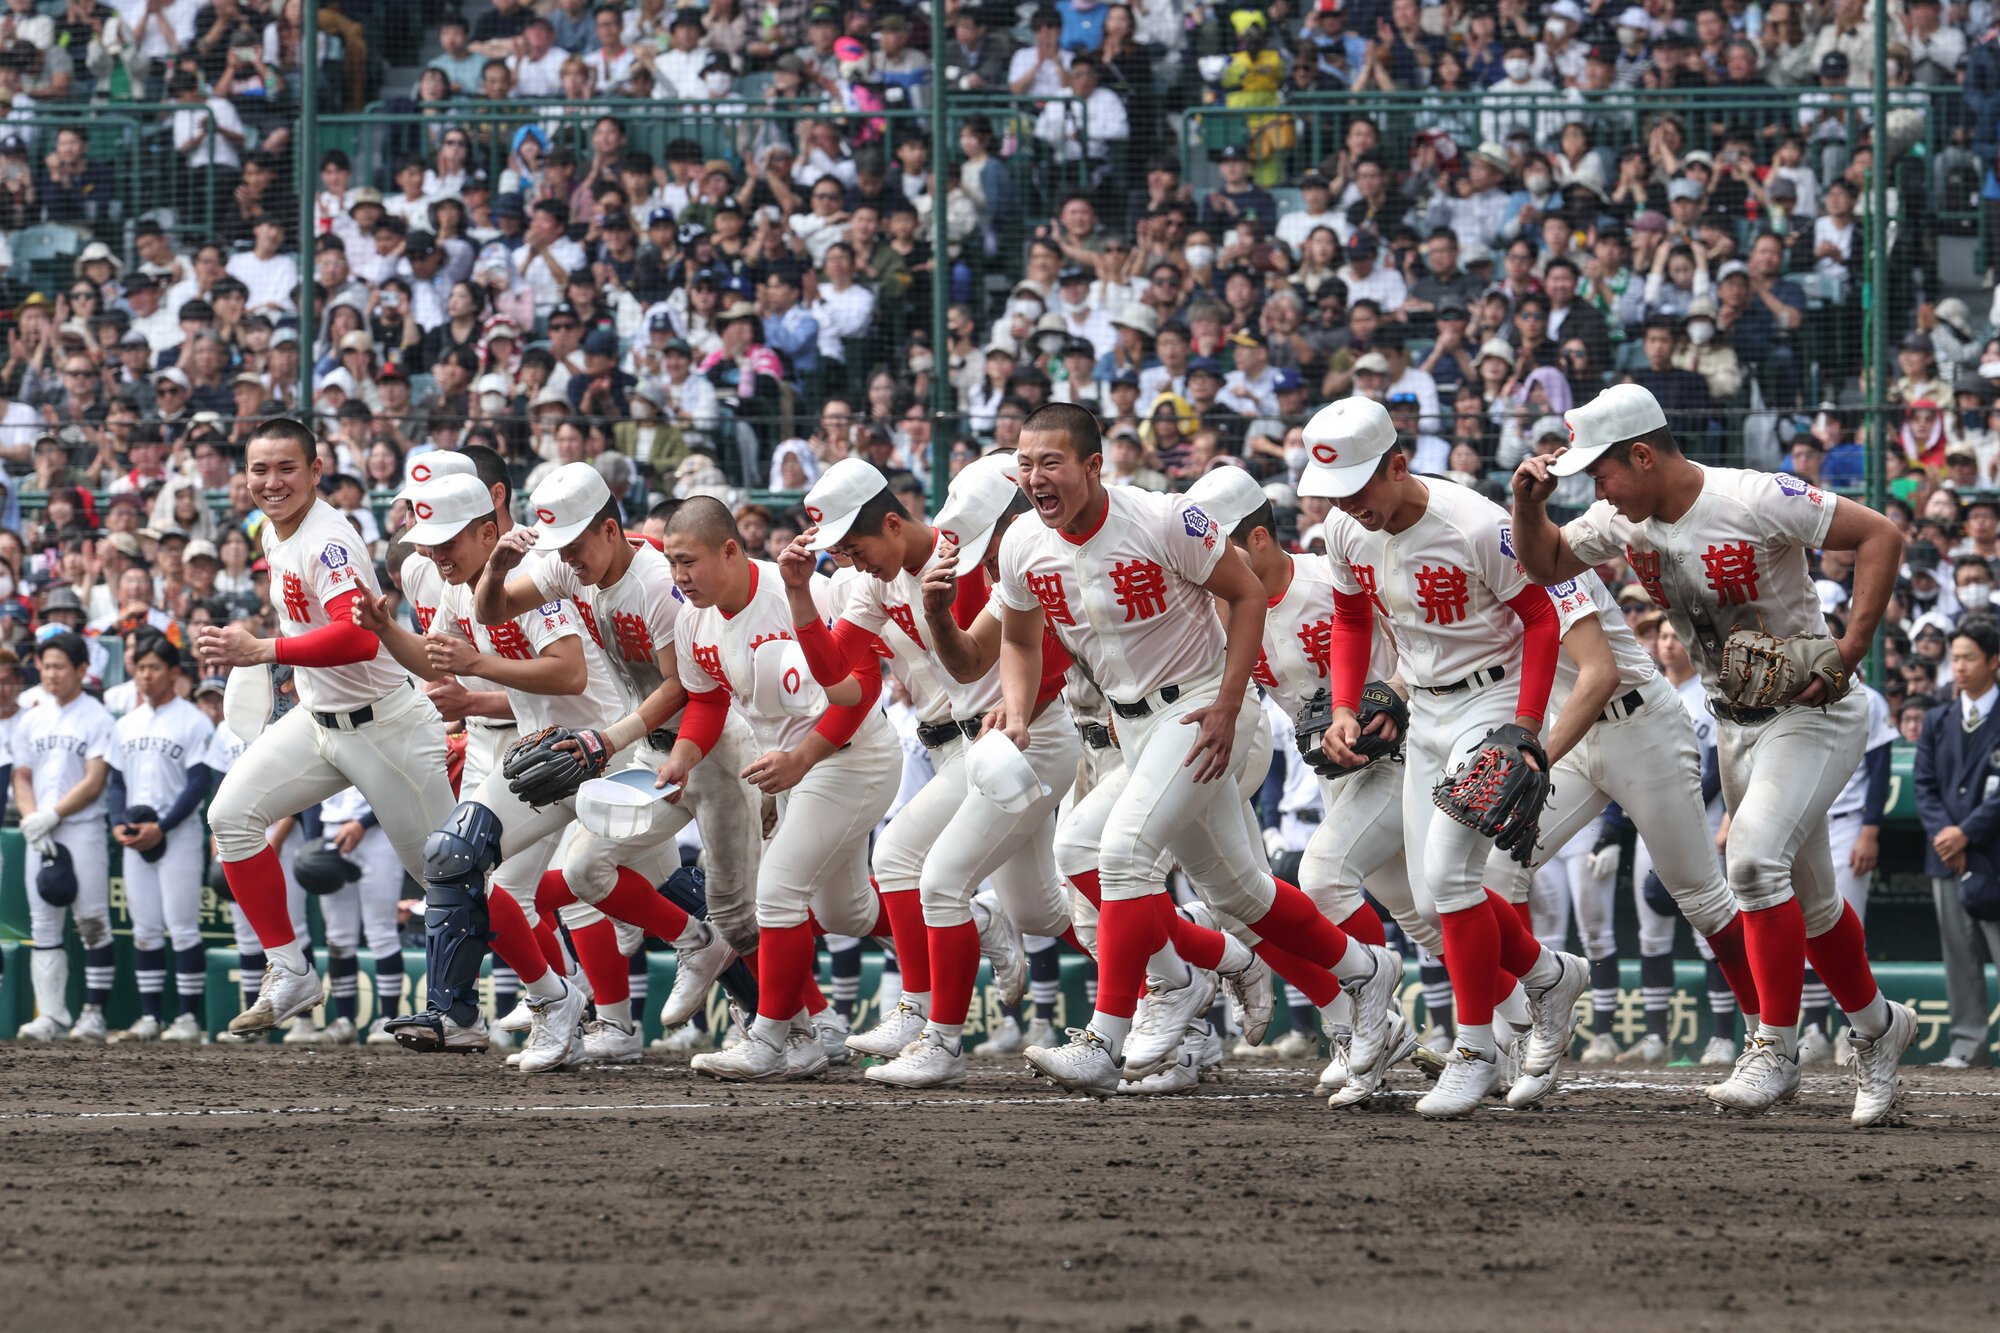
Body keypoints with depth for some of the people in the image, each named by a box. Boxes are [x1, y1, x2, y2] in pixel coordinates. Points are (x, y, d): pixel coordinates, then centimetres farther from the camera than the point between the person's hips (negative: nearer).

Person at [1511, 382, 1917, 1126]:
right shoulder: (1626, 521, -1)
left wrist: (1850, 651, -26)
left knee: (1754, 855, -26)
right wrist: (1528, 504, -7)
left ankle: (1775, 1052, -21)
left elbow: (1880, 536, -21)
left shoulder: (1753, 501, -23)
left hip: (1814, 711, -8)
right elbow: (1545, 564, 14)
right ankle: (1876, 1025, 37)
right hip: (1734, 724, 8)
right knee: (1806, 900, 15)